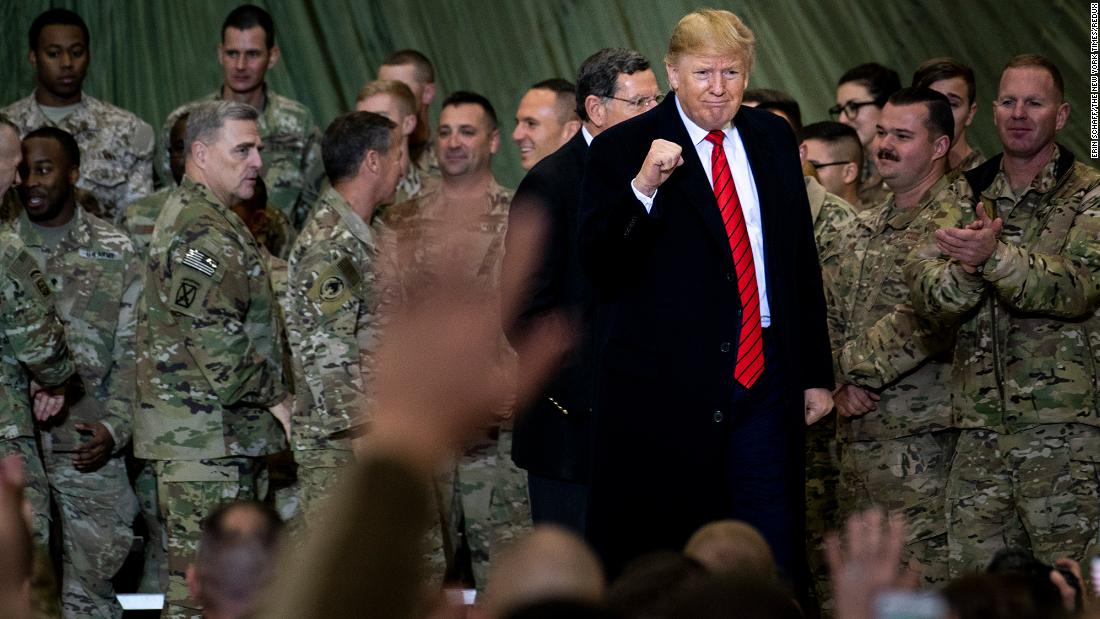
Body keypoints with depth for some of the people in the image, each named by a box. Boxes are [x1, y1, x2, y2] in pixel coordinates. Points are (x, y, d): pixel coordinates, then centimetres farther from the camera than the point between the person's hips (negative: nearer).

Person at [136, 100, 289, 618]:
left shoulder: (219, 224, 20)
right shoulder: (198, 234, -16)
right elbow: (219, 347, -22)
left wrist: (271, 399, 18)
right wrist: (278, 400, -13)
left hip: (233, 436, 11)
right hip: (201, 439, -11)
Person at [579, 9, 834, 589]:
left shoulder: (773, 139, 11)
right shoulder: (622, 149, -4)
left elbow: (802, 260, 18)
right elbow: (599, 267, -11)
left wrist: (816, 373, 16)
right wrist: (643, 188, -26)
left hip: (764, 383, 4)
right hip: (667, 388, -4)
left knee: (773, 561, 2)